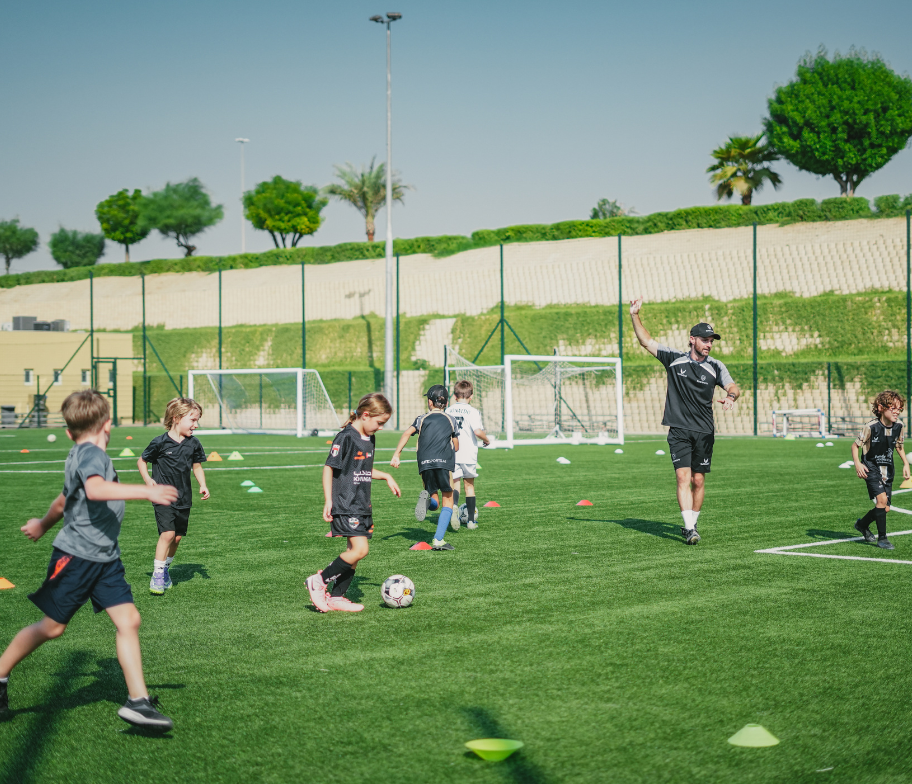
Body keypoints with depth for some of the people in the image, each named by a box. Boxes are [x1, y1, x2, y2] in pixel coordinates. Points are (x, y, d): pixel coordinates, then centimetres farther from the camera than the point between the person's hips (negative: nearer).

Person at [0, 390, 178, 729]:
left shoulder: (79, 456, 14)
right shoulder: (91, 454, -17)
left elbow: (63, 500, 30)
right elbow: (95, 489, -39)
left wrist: (44, 524, 47)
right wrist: (146, 491, -42)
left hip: (105, 560, 9)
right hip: (75, 557, -9)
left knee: (129, 621, -3)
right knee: (52, 626, 4)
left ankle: (138, 700, -5)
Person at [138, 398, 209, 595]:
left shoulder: (193, 443, 2)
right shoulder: (160, 443, -11)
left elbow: (197, 466, 15)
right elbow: (141, 461, 2)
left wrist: (203, 485, 1)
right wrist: (148, 479, -13)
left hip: (184, 499, 5)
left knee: (177, 537, 10)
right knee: (167, 533, -17)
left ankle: (165, 569, 32)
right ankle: (157, 575, -8)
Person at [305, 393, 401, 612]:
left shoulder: (369, 439, 13)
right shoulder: (346, 437, -13)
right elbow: (329, 468, -13)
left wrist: (386, 477, 19)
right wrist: (328, 501, -16)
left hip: (362, 504, 9)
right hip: (345, 506, -9)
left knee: (355, 552, 7)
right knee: (360, 549, -17)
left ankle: (336, 597, 14)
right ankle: (319, 581, -4)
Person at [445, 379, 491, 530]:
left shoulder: (448, 411, 6)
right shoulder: (473, 411, -7)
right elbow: (477, 431, -18)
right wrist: (486, 440, 2)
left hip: (451, 454, 2)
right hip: (468, 454, -2)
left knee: (454, 483, 3)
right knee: (469, 485, 12)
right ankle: (471, 520, 17)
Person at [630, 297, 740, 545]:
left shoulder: (715, 366, 4)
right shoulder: (674, 358, 4)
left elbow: (733, 387, -8)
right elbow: (646, 341, 9)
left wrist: (731, 396, -32)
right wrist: (635, 315, 0)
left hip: (704, 431, 1)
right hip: (679, 430, -1)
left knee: (698, 480, 4)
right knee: (683, 477, -13)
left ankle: (692, 523, 23)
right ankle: (689, 529, -18)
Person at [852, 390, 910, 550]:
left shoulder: (898, 426, -4)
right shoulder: (871, 427, -20)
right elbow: (855, 445, -10)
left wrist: (905, 464, 7)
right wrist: (857, 464, -23)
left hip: (887, 469, 6)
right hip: (871, 468, -6)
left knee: (885, 508, 6)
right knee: (881, 499, -23)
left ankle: (862, 524, 35)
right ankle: (882, 538, -11)